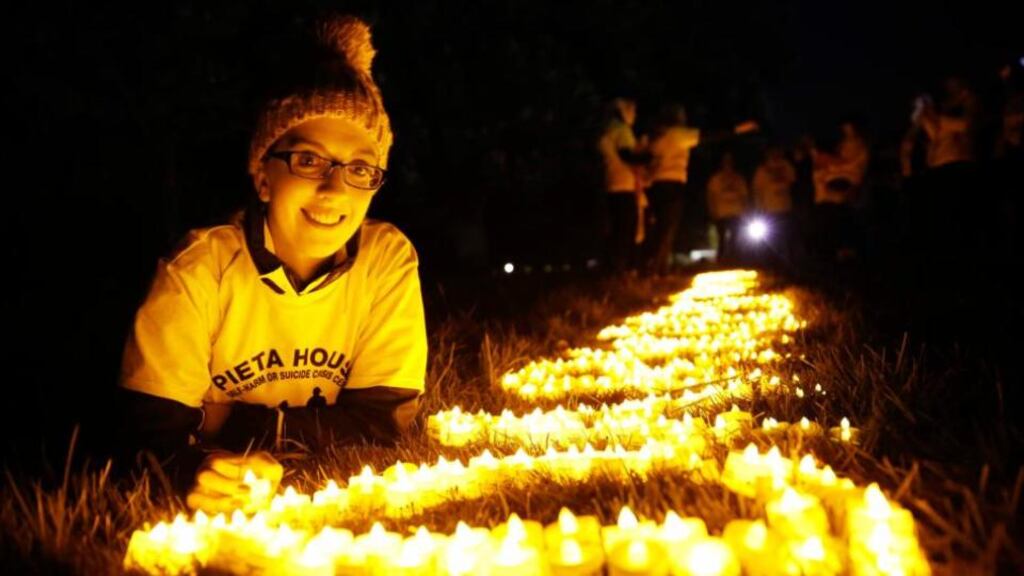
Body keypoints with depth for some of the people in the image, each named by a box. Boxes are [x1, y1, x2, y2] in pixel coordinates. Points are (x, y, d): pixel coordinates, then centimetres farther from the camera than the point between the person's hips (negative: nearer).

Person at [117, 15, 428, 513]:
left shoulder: (388, 257, -7)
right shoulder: (200, 266, -12)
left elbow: (386, 417, -7)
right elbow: (154, 425, -14)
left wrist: (230, 422, -15)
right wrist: (196, 467, -37)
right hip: (221, 514, -1)